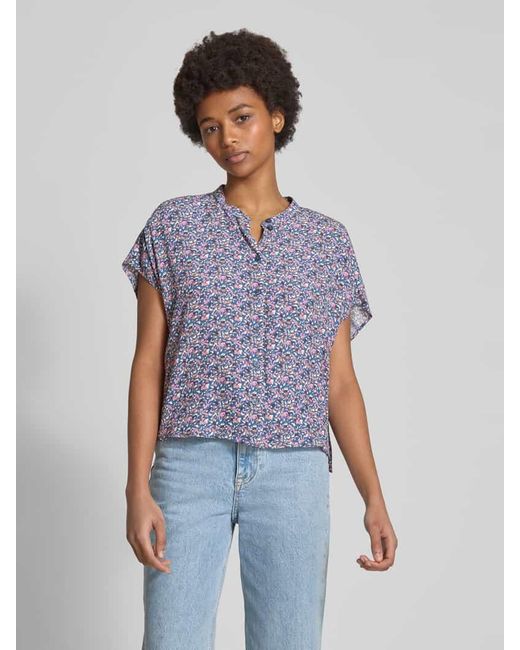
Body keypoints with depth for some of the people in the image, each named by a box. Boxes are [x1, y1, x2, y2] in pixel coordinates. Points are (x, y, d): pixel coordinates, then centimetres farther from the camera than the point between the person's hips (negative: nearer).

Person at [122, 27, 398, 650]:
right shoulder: (173, 225, 6)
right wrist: (138, 489, -6)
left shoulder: (328, 241, 10)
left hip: (293, 474, 1)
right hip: (191, 463, -1)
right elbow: (148, 363, 3)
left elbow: (339, 383, 9)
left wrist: (374, 498, 2)